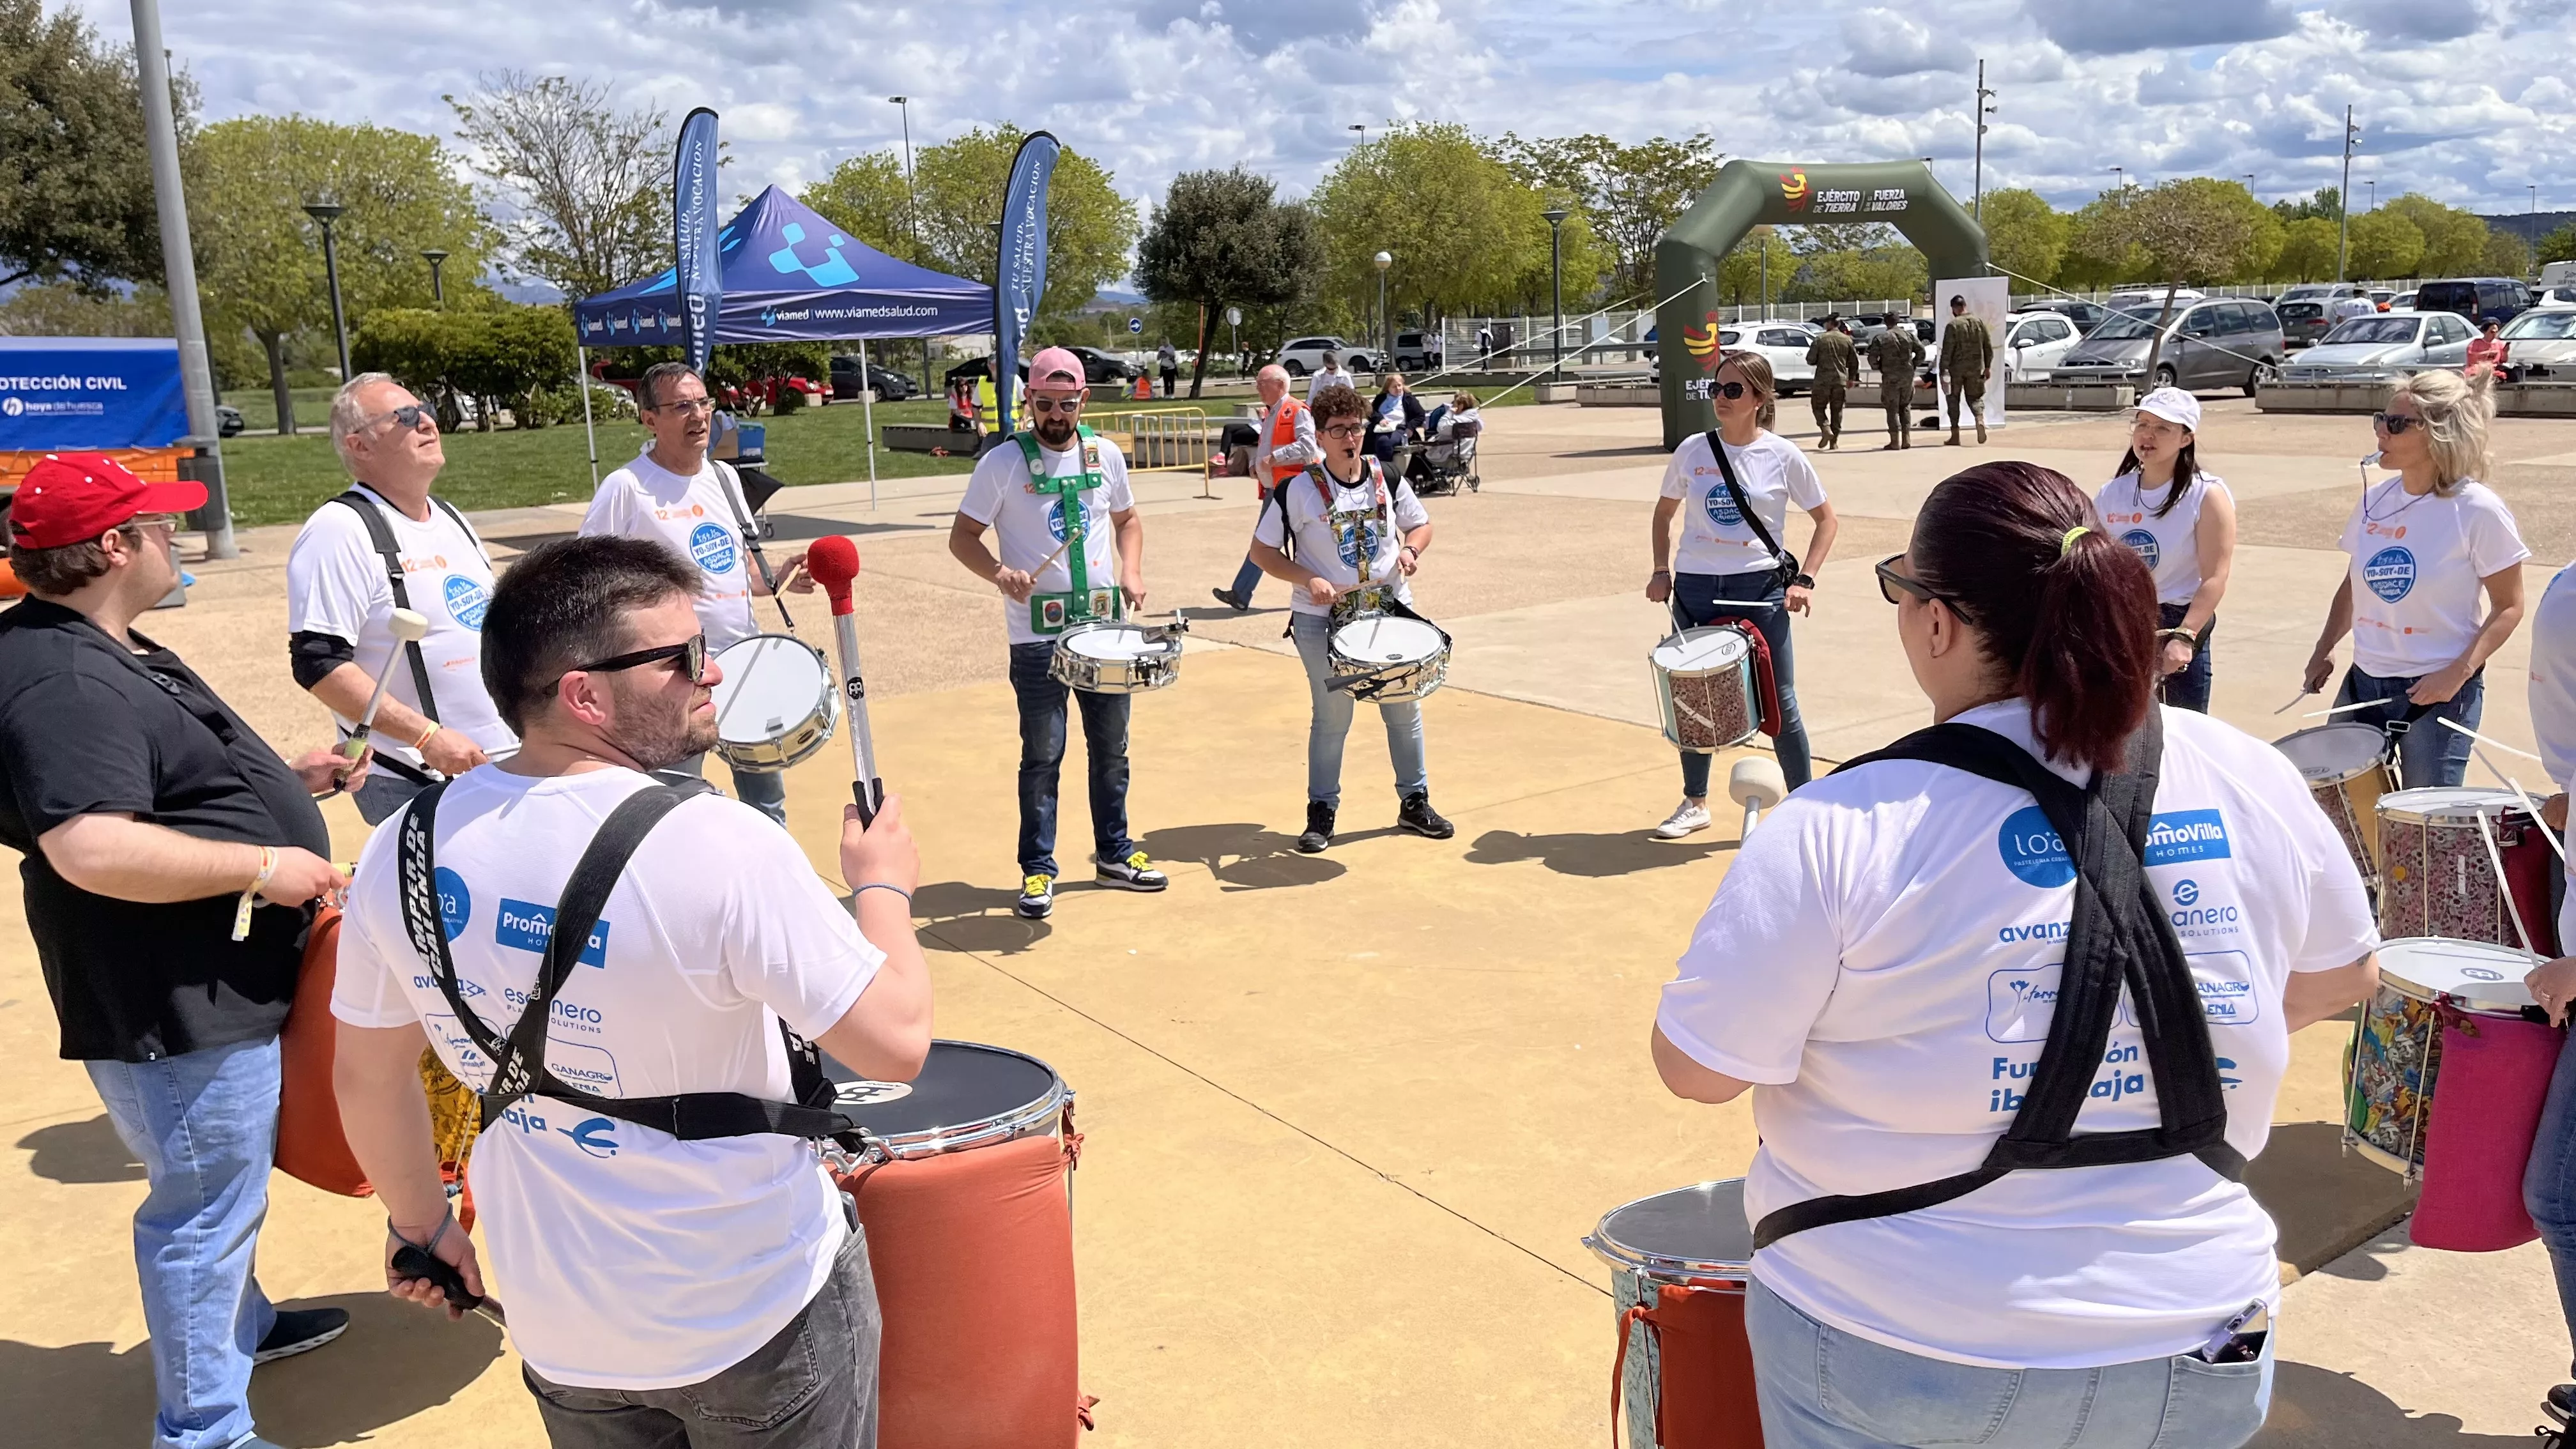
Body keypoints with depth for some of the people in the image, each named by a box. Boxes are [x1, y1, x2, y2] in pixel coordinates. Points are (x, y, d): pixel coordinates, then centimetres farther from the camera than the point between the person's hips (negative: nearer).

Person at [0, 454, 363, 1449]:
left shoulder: (104, 653, 11)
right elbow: (91, 849, -35)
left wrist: (285, 781, 13)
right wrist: (262, 866, -27)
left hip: (212, 988, 11)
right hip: (175, 1010, -11)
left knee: (219, 1187, 28)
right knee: (205, 1206, 2)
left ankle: (242, 1323, 49)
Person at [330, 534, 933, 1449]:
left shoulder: (406, 850, -8)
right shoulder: (719, 846, -27)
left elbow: (367, 1076, 4)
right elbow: (897, 1044, -22)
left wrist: (419, 1223, 20)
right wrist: (883, 886, -5)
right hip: (757, 1315, -5)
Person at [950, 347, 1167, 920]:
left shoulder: (1105, 455, 5)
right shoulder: (1003, 463, -7)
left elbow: (1127, 518, 19)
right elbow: (962, 536, -5)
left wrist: (1131, 571, 1)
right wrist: (999, 573, -23)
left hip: (1106, 626, 4)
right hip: (1038, 636, -4)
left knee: (1110, 747, 14)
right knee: (1042, 755, 0)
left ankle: (1115, 853, 29)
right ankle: (1037, 870, 12)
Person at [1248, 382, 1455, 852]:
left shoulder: (1387, 481, 0)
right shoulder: (1299, 490, -10)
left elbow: (1421, 524, 15)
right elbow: (1262, 550, -6)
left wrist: (1410, 549, -8)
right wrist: (1308, 580, -19)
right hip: (1322, 620, -4)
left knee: (1404, 709, 11)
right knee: (1332, 716, 3)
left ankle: (1415, 801, 28)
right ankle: (1322, 811, 18)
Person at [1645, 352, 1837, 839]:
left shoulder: (1783, 456, -5)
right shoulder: (1692, 450, 0)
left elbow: (1826, 520, 3)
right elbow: (1664, 511, 14)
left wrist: (1804, 580, -7)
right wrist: (1661, 570, 4)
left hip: (1760, 589, -2)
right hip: (1695, 589, 3)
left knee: (1778, 702, 2)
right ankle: (1694, 803, 28)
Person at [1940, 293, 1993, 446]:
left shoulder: (1953, 325, -9)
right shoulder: (1979, 323, 5)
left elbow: (1947, 350, -13)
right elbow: (1989, 347, 10)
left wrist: (1943, 371, -10)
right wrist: (1987, 367, 18)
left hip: (1956, 368, -4)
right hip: (1976, 368, 4)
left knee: (1953, 399, 8)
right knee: (1974, 397, 14)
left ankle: (1955, 435, 7)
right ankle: (1980, 419, -17)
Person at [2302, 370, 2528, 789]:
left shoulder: (2478, 511, -12)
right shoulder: (2375, 500, 4)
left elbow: (2509, 606, -7)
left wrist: (2458, 673, -19)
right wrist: (2323, 652, 3)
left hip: (2439, 691, -5)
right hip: (2363, 681, 5)